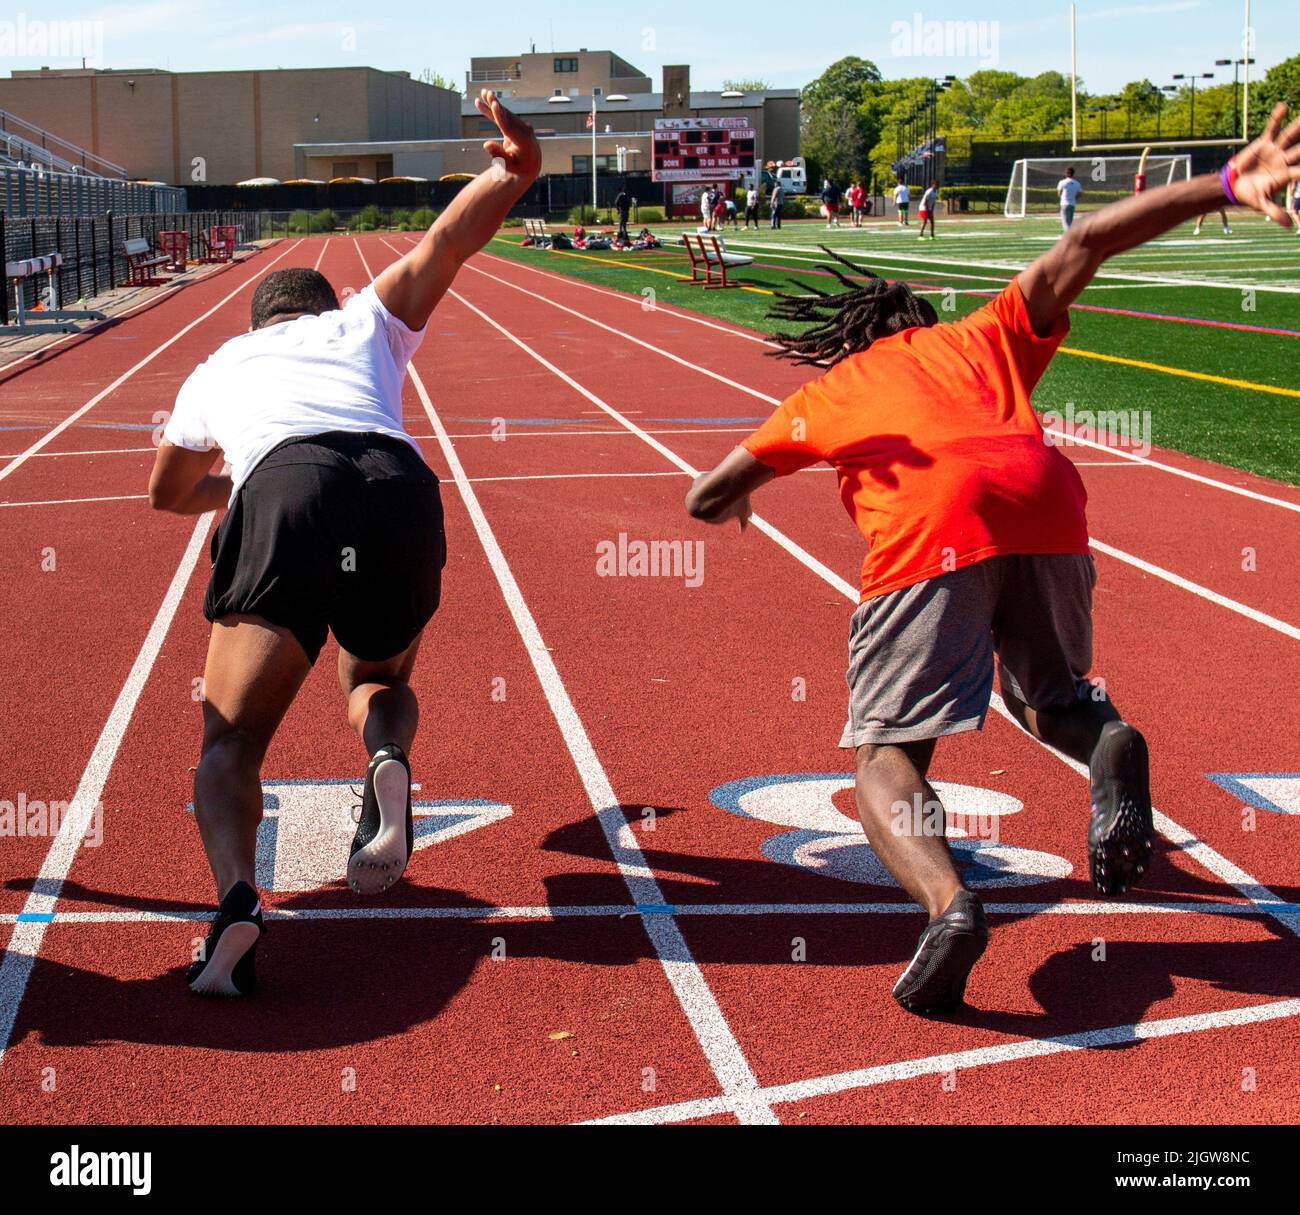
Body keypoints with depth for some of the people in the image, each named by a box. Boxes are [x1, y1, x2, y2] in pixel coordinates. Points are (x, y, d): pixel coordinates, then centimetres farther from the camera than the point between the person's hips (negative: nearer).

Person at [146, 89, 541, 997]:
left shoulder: (218, 368, 37)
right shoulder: (368, 322, 35)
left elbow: (168, 491, 54)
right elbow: (446, 244, 16)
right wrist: (513, 175, -2)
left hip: (283, 494, -1)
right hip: (402, 489, 1)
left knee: (230, 745, 6)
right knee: (381, 682, 29)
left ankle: (237, 899, -24)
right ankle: (389, 763, -7)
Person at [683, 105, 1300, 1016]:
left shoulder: (826, 393, 33)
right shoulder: (986, 337, 36)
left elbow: (709, 497, 35)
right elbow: (1085, 245, 23)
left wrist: (731, 499, 59)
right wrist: (1225, 187, 17)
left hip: (929, 530, -3)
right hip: (1046, 508, 3)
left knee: (886, 761, 2)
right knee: (1048, 702, 26)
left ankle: (949, 904, -29)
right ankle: (1106, 737, -10)